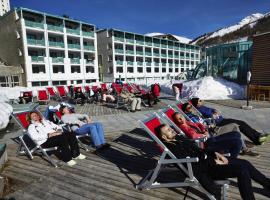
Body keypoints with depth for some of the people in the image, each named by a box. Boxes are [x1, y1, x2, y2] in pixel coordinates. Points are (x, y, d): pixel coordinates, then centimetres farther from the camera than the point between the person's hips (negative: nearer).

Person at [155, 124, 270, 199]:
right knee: (241, 170, -17)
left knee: (245, 163, 7)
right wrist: (214, 163, -16)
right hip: (205, 168, -8)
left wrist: (215, 154, 3)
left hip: (207, 159, 8)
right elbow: (191, 163, -20)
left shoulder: (179, 138, 11)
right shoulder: (171, 149, -17)